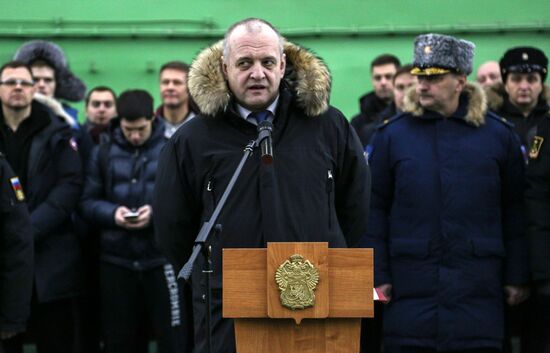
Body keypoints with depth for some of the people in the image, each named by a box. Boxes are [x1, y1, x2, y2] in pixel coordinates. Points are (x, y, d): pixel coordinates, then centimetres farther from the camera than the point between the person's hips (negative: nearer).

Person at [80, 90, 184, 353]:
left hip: (161, 259, -3)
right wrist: (112, 213, -12)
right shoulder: (104, 153, 10)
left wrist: (157, 212, -18)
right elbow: (88, 201, 8)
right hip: (116, 261, 3)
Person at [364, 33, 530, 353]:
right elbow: (376, 209, 5)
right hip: (410, 288, 0)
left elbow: (514, 210, 8)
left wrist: (517, 277, 6)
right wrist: (377, 276, -1)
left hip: (478, 290, 0)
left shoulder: (499, 134, 5)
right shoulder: (391, 134, 5)